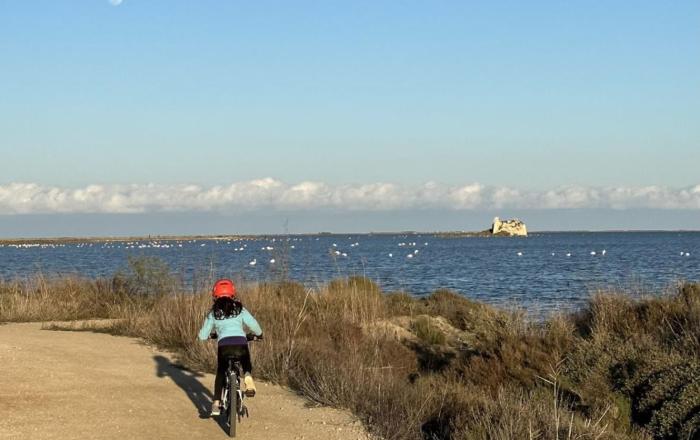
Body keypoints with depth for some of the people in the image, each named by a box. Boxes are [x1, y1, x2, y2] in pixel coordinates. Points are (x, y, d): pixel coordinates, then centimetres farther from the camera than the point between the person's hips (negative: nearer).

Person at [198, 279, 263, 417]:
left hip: (224, 345, 0)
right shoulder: (239, 309, 15)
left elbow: (203, 336, 18)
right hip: (241, 344, 0)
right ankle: (248, 376, -9)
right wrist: (259, 334, 26)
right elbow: (254, 325, 5)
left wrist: (207, 335, 42)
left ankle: (216, 404, 16)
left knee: (221, 373, 23)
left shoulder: (213, 313, 16)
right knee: (247, 365, 27)